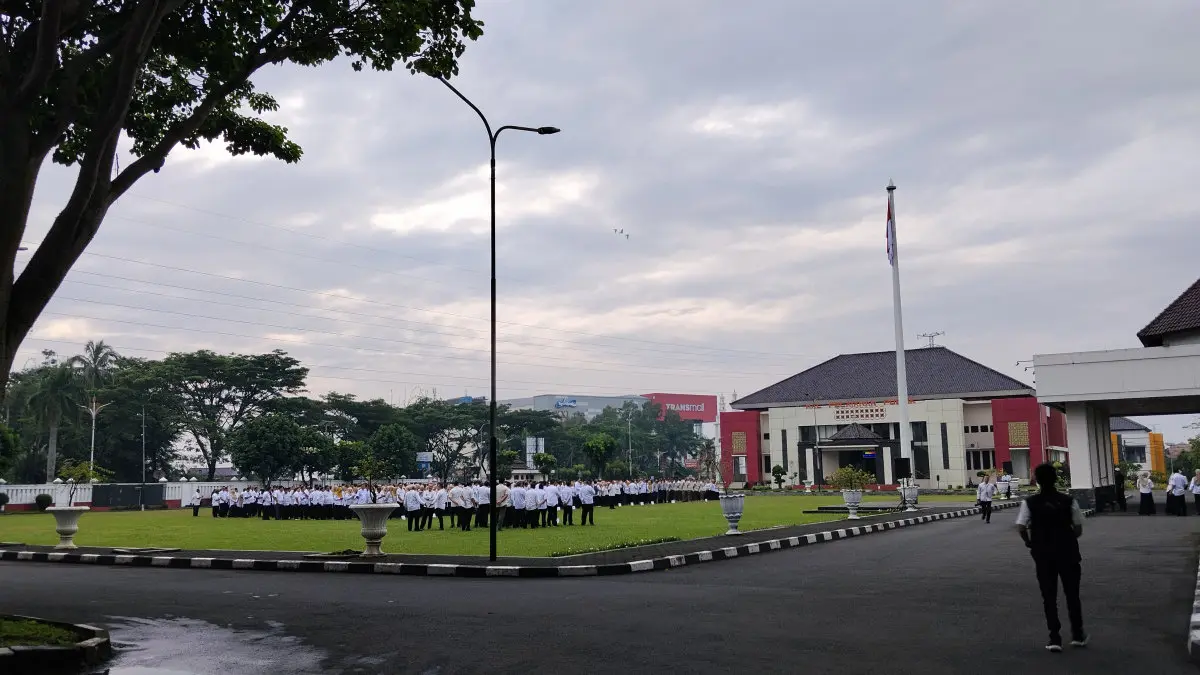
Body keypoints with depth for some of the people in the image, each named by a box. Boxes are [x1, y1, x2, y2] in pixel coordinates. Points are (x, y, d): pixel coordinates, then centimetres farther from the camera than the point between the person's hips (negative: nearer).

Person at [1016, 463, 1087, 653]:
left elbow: (1021, 528, -13)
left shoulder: (1029, 503, -7)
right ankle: (1077, 635, 26)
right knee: (1072, 594, 16)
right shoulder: (1069, 501, -6)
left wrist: (1029, 543, 4)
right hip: (1067, 552, 1)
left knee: (1049, 596, 7)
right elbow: (1078, 529, -4)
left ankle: (1055, 638, 6)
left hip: (1043, 554, -1)